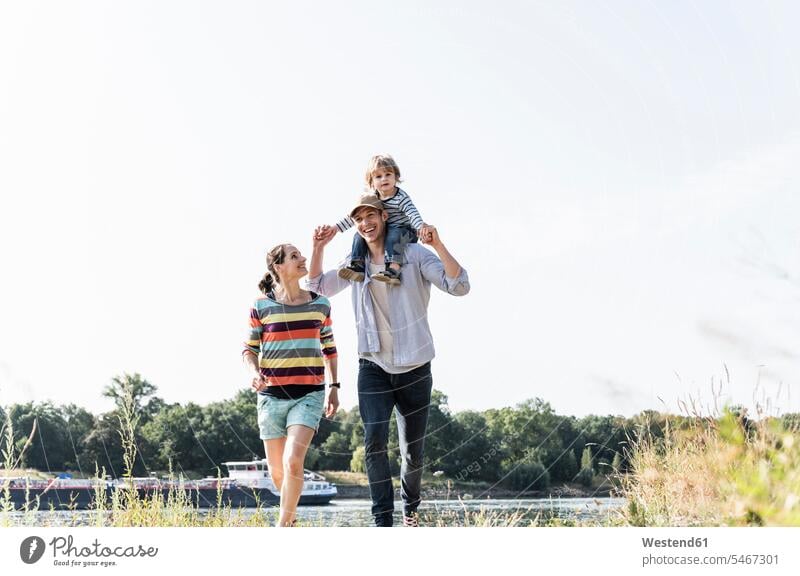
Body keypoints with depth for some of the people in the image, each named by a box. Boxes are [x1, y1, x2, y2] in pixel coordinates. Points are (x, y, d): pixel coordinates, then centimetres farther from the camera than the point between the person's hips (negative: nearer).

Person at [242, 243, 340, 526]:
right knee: (277, 471, 9)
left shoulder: (320, 304, 4)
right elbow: (249, 349, 3)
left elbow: (329, 348, 14)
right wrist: (255, 373, -16)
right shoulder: (261, 307, -3)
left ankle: (283, 526, -9)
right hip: (272, 395, 0)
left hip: (309, 395, 0)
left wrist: (334, 387, 10)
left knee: (293, 461, -20)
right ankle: (291, 513, 38)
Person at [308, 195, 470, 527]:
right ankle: (382, 520, -8)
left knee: (413, 449, 8)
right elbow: (318, 287, 21)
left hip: (414, 369, -2)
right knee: (375, 441, -14)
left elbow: (459, 286, -16)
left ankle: (410, 510, 31)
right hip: (374, 368, 2)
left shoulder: (414, 255, -6)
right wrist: (318, 249, 6)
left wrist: (438, 245, -28)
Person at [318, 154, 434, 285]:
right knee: (360, 234, -10)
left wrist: (421, 226, -50)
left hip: (404, 230, -6)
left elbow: (413, 213, -28)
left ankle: (393, 269, -52)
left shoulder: (401, 197, -14)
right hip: (382, 231, 6)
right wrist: (336, 227, 0)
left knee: (393, 235, -38)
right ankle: (357, 266, -16)